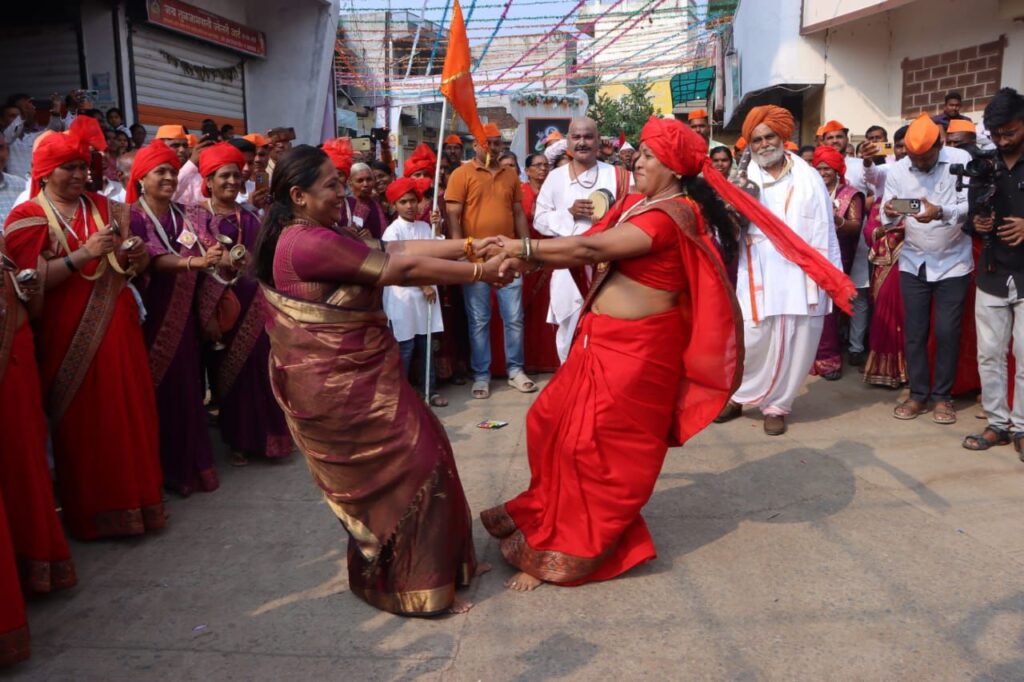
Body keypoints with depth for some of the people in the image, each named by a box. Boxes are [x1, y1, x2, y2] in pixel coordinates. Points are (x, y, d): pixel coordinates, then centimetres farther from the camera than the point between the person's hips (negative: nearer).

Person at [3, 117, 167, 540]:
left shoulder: (104, 209, 12)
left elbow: (123, 267, 17)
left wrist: (134, 260, -6)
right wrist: (83, 254, -21)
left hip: (115, 327, 4)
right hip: (67, 335, -4)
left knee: (130, 413, 6)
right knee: (81, 422, 3)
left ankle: (134, 497, 20)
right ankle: (91, 511, 16)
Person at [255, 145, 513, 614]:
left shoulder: (324, 235, 10)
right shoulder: (310, 242, -22)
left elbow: (395, 249, 5)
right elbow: (402, 268, -22)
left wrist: (471, 245, -1)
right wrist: (481, 272, -14)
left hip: (346, 378, 10)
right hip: (340, 386, -10)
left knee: (386, 469, 18)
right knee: (413, 458, -1)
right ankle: (415, 585, 13)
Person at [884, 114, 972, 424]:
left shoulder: (962, 161, -10)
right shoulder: (897, 170, -3)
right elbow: (888, 220, -6)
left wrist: (942, 212, -38)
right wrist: (889, 213, -30)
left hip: (953, 263, -2)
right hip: (913, 263, 2)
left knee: (947, 332, 0)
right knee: (914, 332, 5)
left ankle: (943, 396, 14)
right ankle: (918, 394, 16)